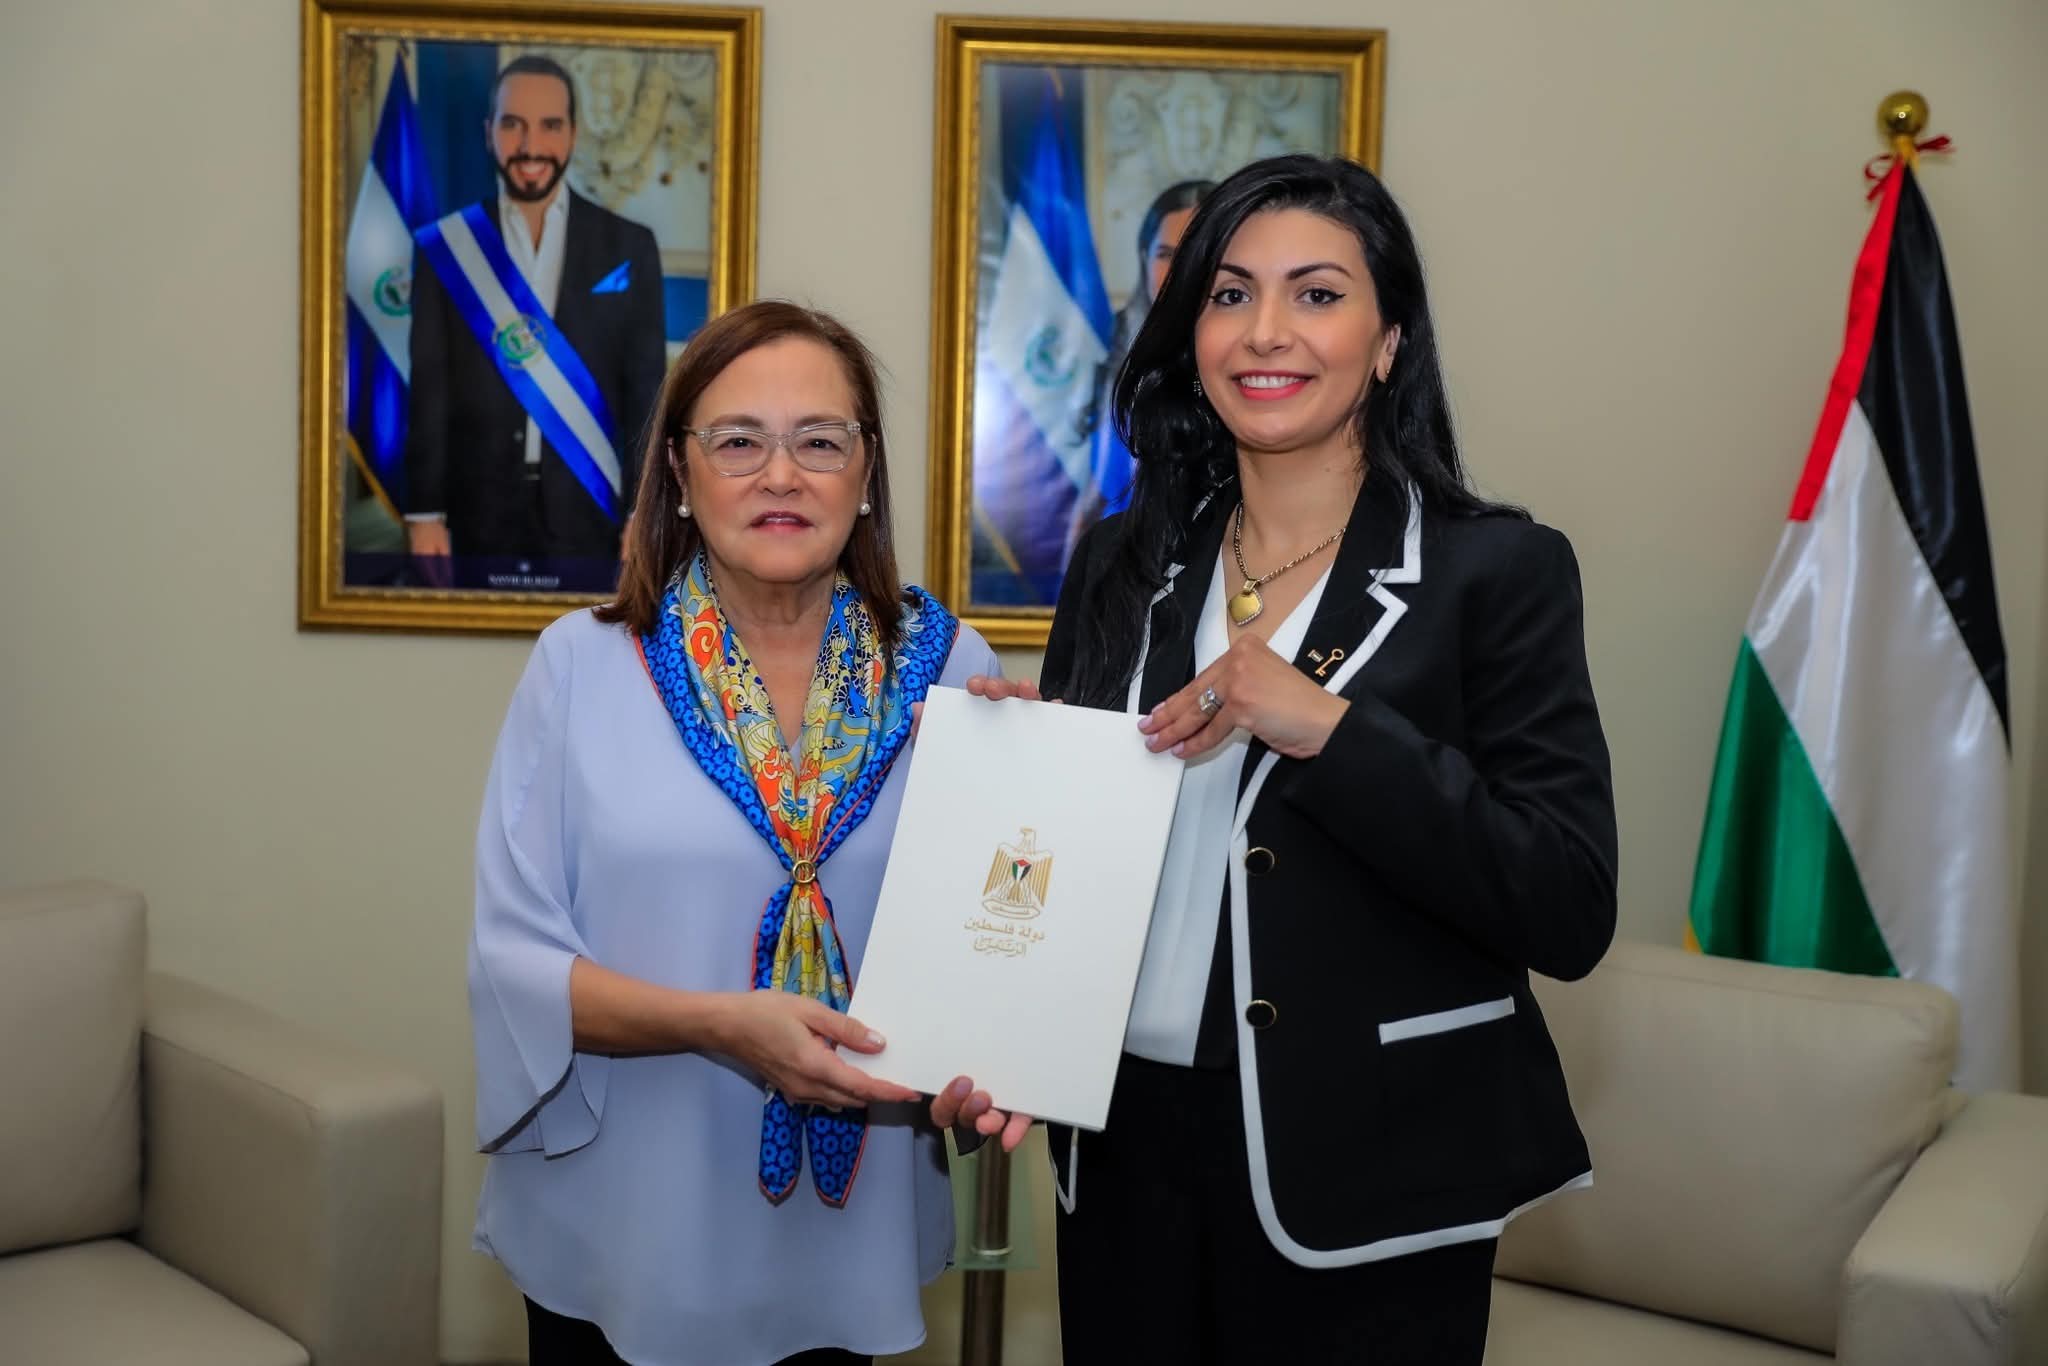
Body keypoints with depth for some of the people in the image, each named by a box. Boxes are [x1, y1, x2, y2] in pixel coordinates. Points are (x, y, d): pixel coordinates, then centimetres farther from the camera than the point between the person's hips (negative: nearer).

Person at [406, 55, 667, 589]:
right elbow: (430, 391, 3)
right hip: (478, 519, 0)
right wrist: (424, 513, -3)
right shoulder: (446, 247, 4)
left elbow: (645, 395, 2)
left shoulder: (628, 247, 3)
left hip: (588, 520, 0)